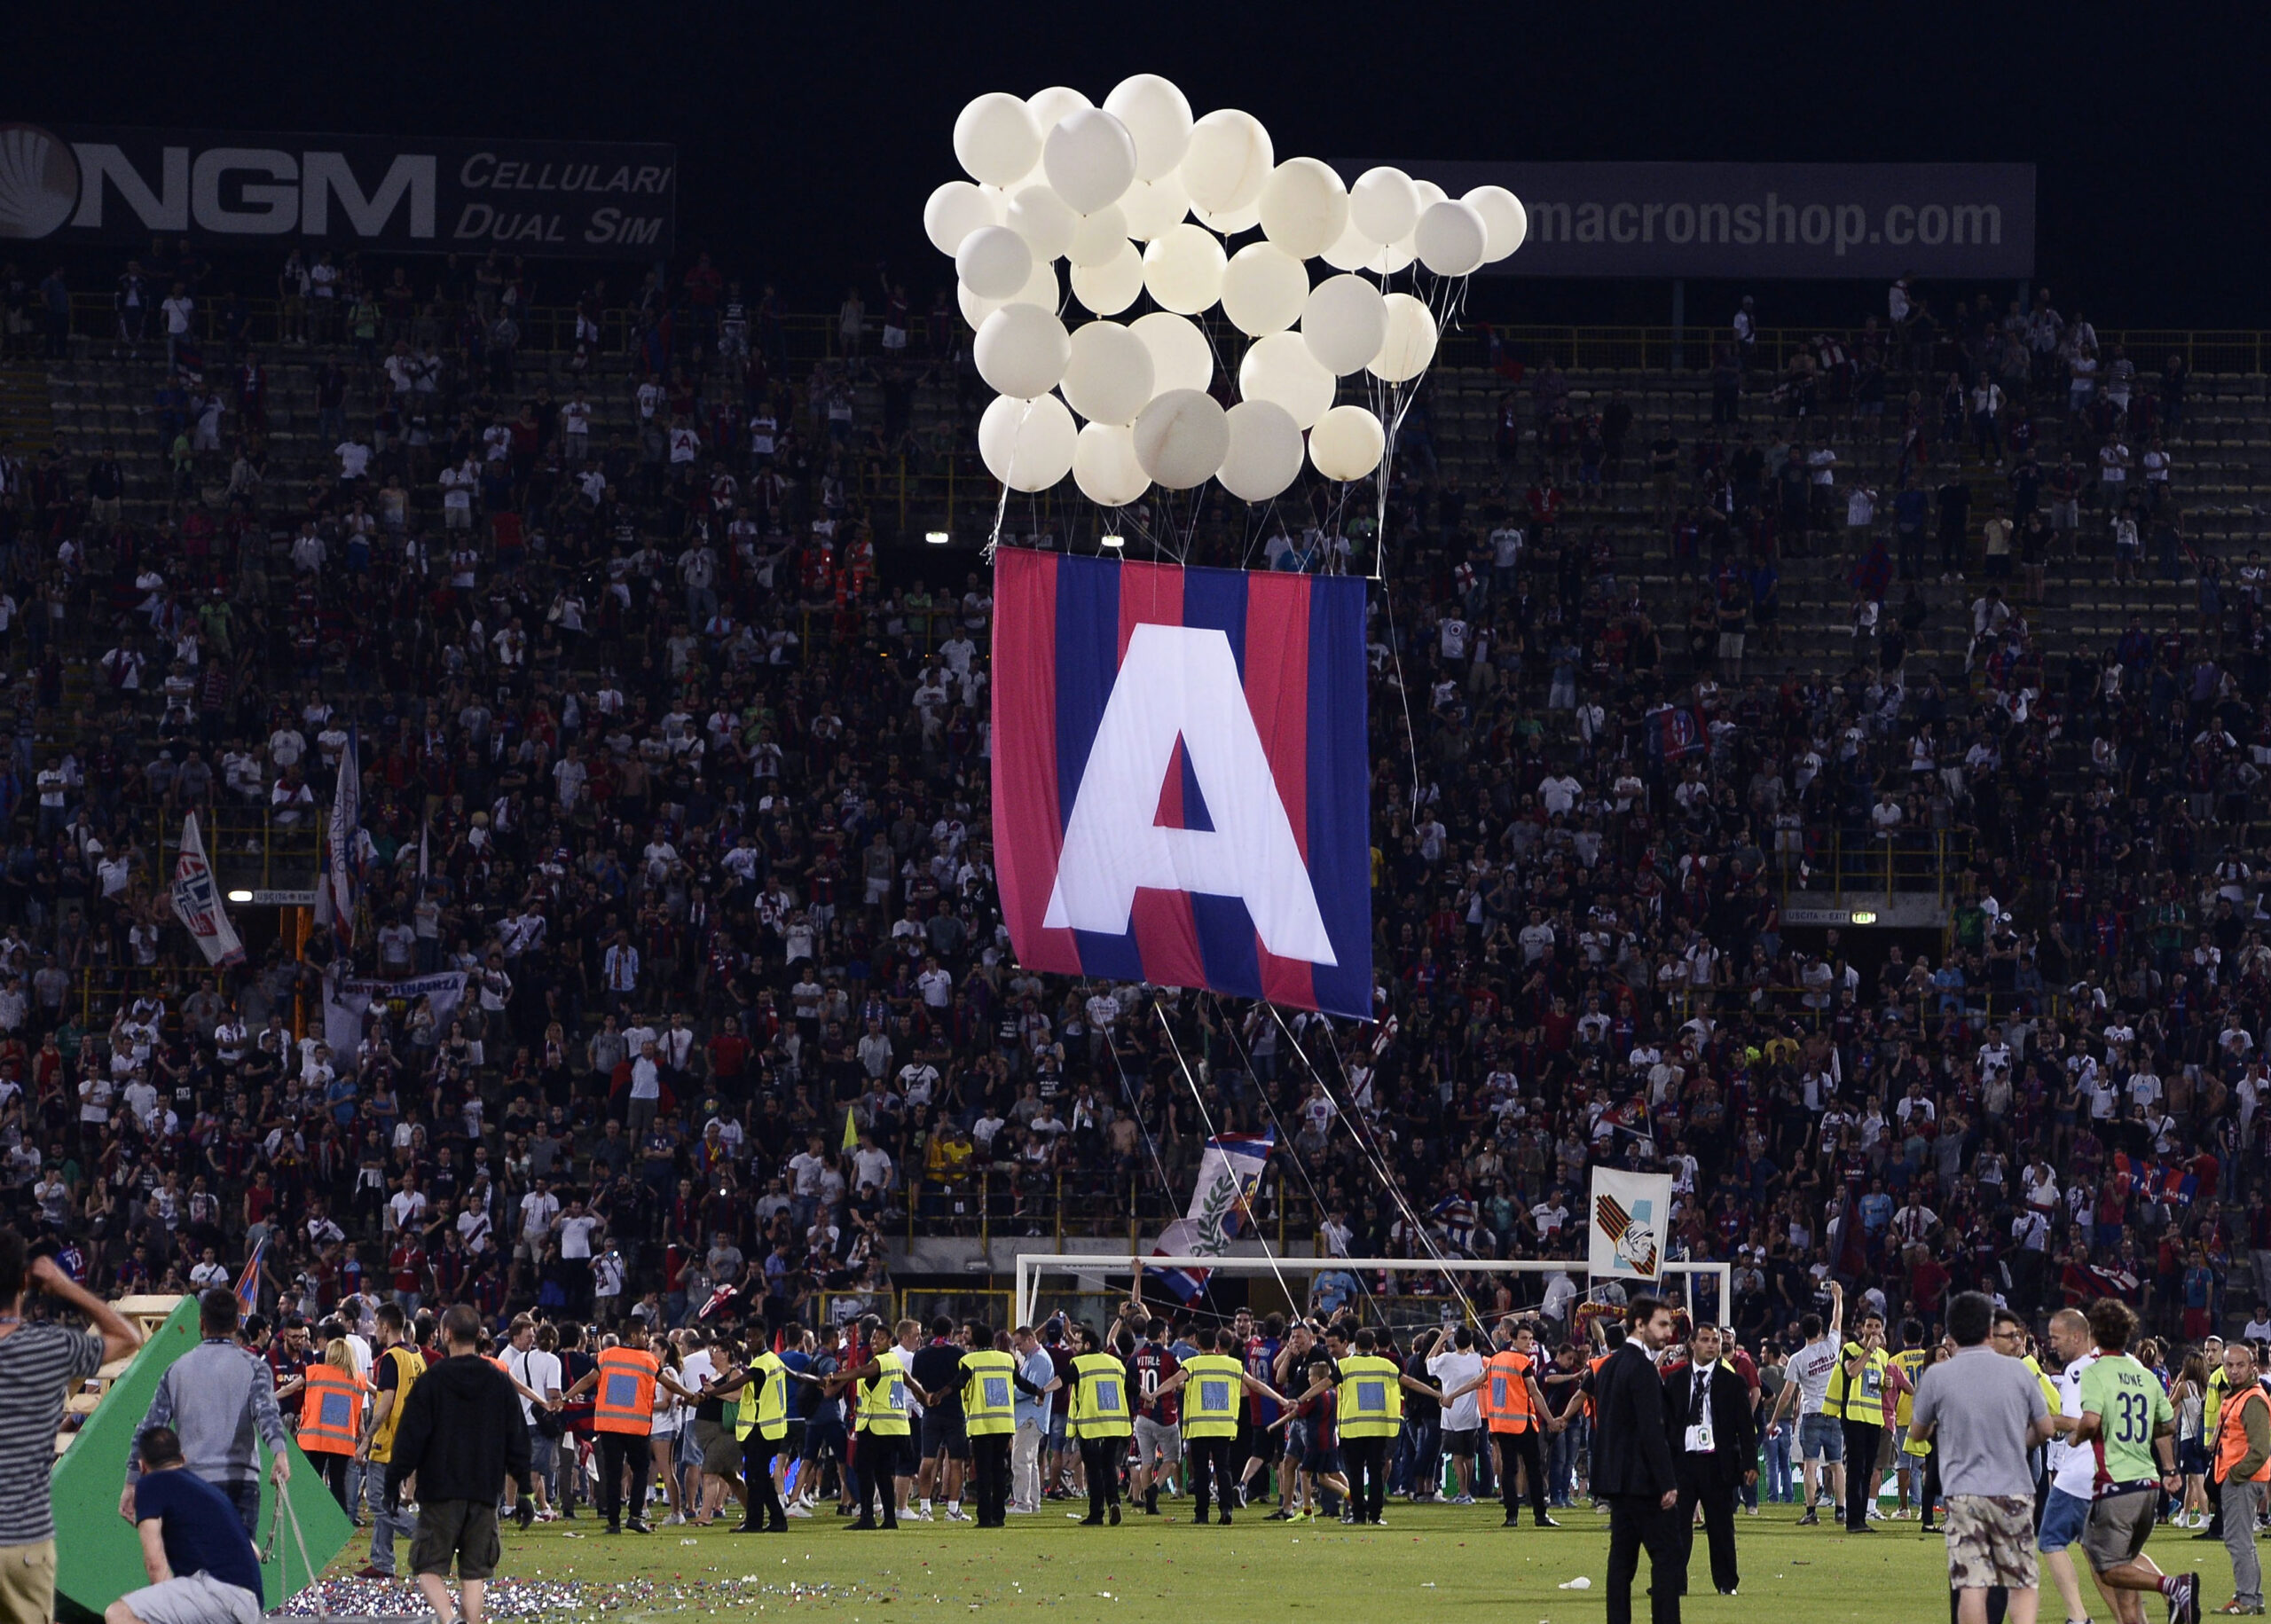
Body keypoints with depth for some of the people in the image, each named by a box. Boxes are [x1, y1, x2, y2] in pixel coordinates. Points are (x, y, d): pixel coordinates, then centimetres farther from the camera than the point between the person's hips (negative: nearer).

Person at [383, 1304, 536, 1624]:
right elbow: (517, 1441, 8)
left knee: (430, 1568, 1)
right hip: (485, 1492, 3)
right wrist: (526, 1491, 13)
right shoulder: (500, 1382, 5)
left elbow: (410, 1438, -7)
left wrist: (394, 1480, 2)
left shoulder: (431, 1381, -6)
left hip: (439, 1490, -3)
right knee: (474, 1573, 10)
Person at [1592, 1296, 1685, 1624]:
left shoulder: (1608, 1366, 14)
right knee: (1668, 1553, -6)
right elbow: (1652, 1430, -19)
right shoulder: (1642, 1369, -14)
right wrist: (1667, 1483, -18)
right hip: (1643, 1480, -9)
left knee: (1622, 1556, 9)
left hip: (1616, 1479, 9)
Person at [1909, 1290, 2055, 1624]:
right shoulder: (2018, 1372, 1)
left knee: (1971, 1587, -3)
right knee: (2023, 1585, 6)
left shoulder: (1936, 1377, -3)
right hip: (2015, 1491, 1)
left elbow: (1917, 1433, 11)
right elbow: (2045, 1429, 12)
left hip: (1963, 1493, -1)